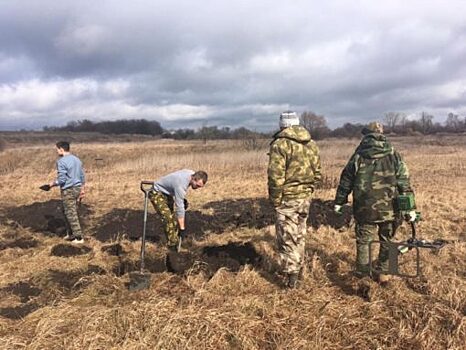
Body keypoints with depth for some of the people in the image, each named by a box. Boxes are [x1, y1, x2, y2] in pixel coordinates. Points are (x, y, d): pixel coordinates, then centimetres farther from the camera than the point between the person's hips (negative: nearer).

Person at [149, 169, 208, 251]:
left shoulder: (192, 173, -12)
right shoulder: (181, 184, -37)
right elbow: (179, 208, -34)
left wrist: (183, 199, -1)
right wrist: (182, 228, -30)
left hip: (167, 193, 9)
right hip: (156, 194, -9)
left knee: (175, 217, 3)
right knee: (168, 218, -18)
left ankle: (176, 241, 9)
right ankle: (172, 246, -9)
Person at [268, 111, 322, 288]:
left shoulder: (280, 144, -15)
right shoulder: (311, 144, 6)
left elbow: (275, 176, -19)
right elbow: (317, 173, 8)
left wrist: (275, 199, -9)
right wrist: (308, 189, 16)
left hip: (287, 199, -6)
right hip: (305, 196, 6)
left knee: (287, 238, 5)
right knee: (299, 236, 20)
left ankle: (291, 276, 10)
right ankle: (299, 270, 32)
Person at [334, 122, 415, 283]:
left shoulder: (358, 157, -1)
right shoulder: (394, 156, 1)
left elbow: (346, 181, 4)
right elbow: (404, 182, 0)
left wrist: (339, 202, 15)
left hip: (365, 209, -1)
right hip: (389, 209, 1)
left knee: (363, 240, 11)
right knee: (387, 241, 17)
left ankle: (362, 272, 14)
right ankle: (384, 273, 24)